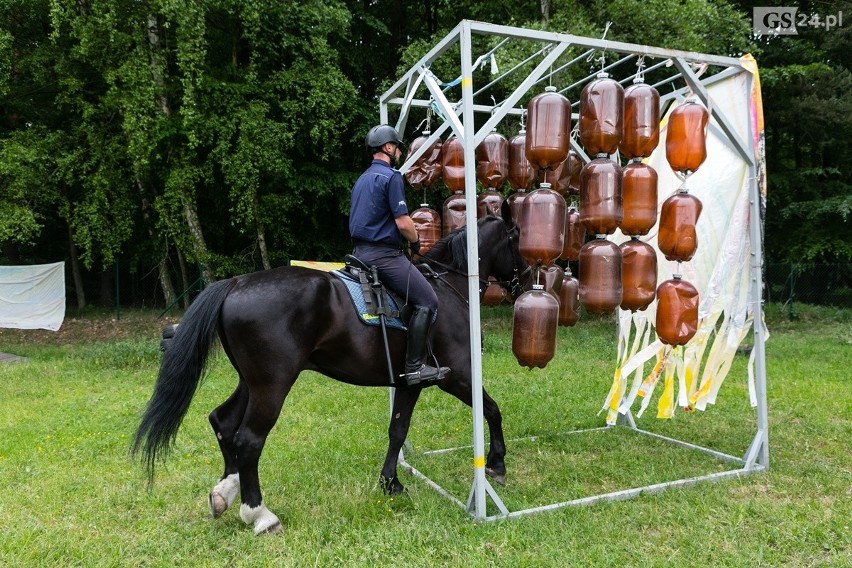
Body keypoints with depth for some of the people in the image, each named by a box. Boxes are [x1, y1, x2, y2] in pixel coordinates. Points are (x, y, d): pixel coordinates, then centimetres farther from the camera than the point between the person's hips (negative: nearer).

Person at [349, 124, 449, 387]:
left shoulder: (363, 179, 20)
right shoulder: (391, 176, -9)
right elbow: (403, 222, -16)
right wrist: (415, 242, 3)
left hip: (362, 251, 10)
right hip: (384, 254, -10)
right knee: (427, 301, -8)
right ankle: (415, 366, -12)